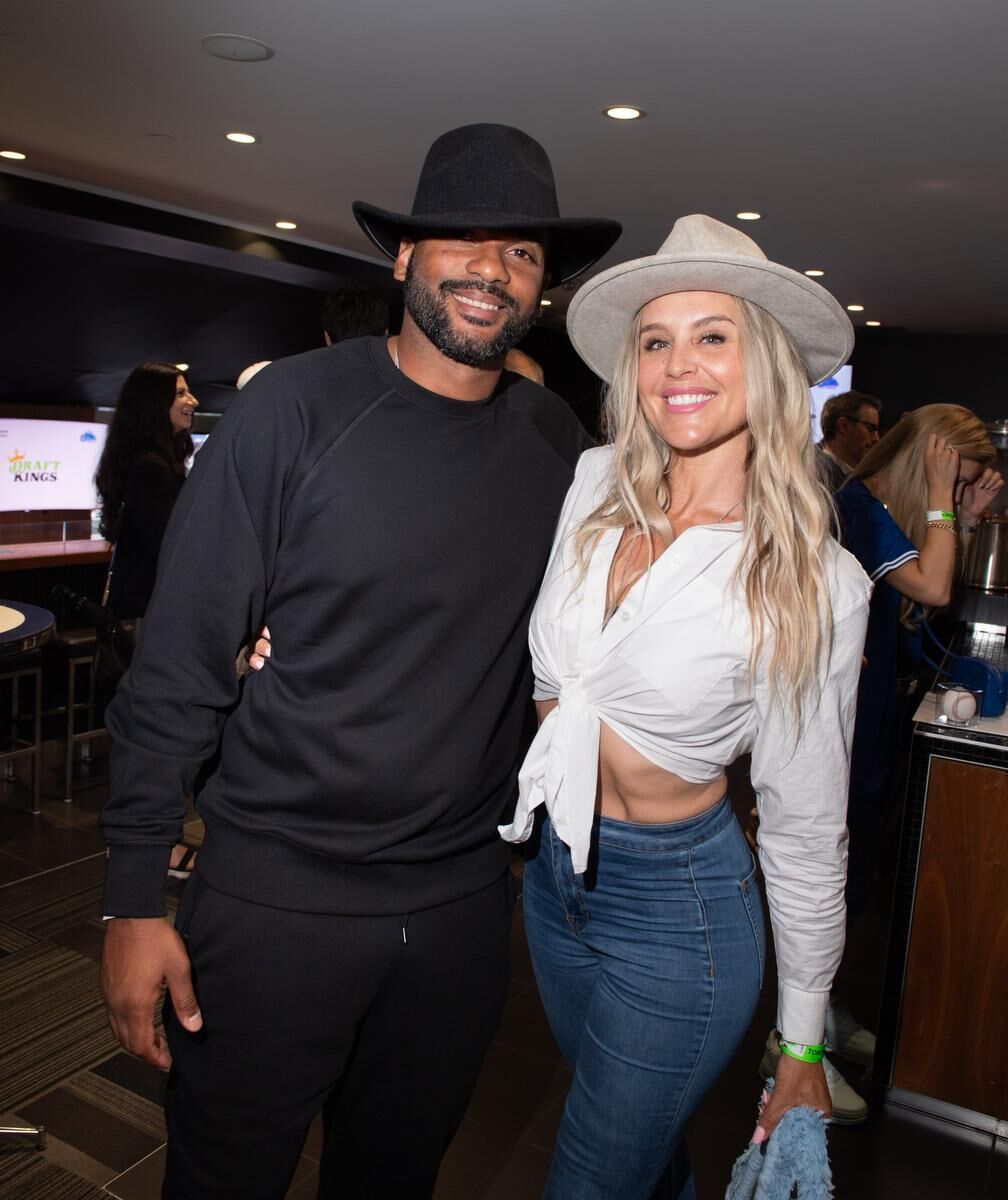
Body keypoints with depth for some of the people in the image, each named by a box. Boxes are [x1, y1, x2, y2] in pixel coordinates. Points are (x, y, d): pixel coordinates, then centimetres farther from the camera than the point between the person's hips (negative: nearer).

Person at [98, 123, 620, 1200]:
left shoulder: (555, 439, 1)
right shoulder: (295, 407, -12)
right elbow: (178, 665, -11)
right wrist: (135, 899, -10)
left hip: (460, 906, 4)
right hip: (274, 898, -3)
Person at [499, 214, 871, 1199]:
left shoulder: (816, 583, -18)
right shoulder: (591, 485, -8)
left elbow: (805, 828, -11)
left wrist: (802, 1044, -2)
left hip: (677, 909, -5)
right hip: (552, 871, 5)